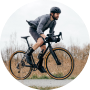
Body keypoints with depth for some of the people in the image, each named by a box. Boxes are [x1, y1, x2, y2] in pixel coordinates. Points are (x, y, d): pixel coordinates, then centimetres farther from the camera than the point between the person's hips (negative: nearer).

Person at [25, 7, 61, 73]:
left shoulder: (54, 22, -6)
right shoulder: (45, 18, -30)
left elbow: (51, 33, -1)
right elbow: (39, 29, -40)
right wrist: (43, 35, -58)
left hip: (40, 32, 8)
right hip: (33, 29, -8)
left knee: (44, 49, -5)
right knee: (41, 41, -36)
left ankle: (40, 66, 5)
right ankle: (28, 55, -21)